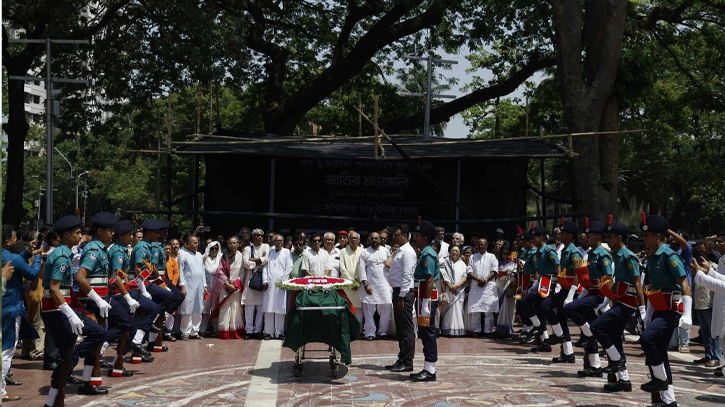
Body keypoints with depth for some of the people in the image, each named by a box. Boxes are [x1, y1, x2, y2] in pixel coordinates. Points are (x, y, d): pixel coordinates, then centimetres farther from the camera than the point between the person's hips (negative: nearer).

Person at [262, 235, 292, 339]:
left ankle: (279, 332, 0)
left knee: (280, 309, -4)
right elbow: (265, 266, 12)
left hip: (281, 283, -2)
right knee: (268, 309, -2)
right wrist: (265, 280, 0)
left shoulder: (287, 252, 10)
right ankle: (268, 332, 2)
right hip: (269, 283, 2)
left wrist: (283, 280, -6)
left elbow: (289, 268, 4)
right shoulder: (269, 252, 17)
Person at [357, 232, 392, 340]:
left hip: (384, 284, 2)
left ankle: (382, 331, 11)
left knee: (386, 309, -2)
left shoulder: (385, 251, 9)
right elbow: (361, 269, -1)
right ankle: (370, 333, 6)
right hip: (369, 285, -2)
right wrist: (365, 285, -9)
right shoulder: (364, 252, 3)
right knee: (369, 310, -1)